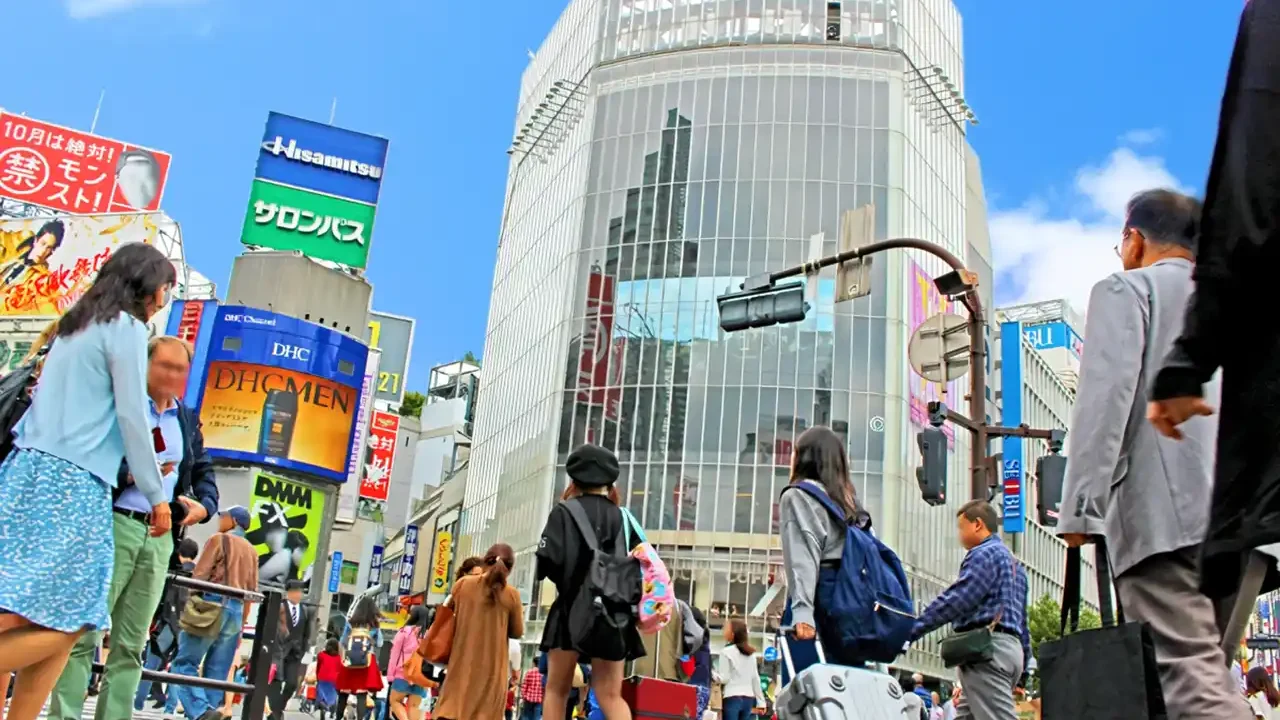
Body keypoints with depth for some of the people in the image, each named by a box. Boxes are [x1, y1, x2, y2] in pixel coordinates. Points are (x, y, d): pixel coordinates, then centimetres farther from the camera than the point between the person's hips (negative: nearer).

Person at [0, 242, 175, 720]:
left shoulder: (74, 326, 22)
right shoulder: (127, 328, -4)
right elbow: (132, 418, -7)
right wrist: (157, 496, -1)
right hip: (73, 480, -9)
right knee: (66, 618, -9)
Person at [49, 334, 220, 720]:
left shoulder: (189, 421, 19)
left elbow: (204, 472, 21)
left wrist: (204, 505, 1)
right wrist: (132, 474, -19)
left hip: (161, 536, 5)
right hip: (114, 525, -5)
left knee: (131, 643, 6)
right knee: (84, 632, -6)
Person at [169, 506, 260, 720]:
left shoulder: (219, 540, 2)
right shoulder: (252, 551, 20)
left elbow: (200, 575, -6)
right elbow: (252, 590, 17)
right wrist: (241, 622, 19)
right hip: (236, 610, 6)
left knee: (185, 662, -5)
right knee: (216, 672, 6)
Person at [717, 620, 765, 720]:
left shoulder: (726, 652, -7)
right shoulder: (750, 653, 13)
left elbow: (724, 678, -8)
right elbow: (755, 678, 15)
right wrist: (761, 701, 18)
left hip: (732, 698, -6)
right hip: (748, 698, 6)